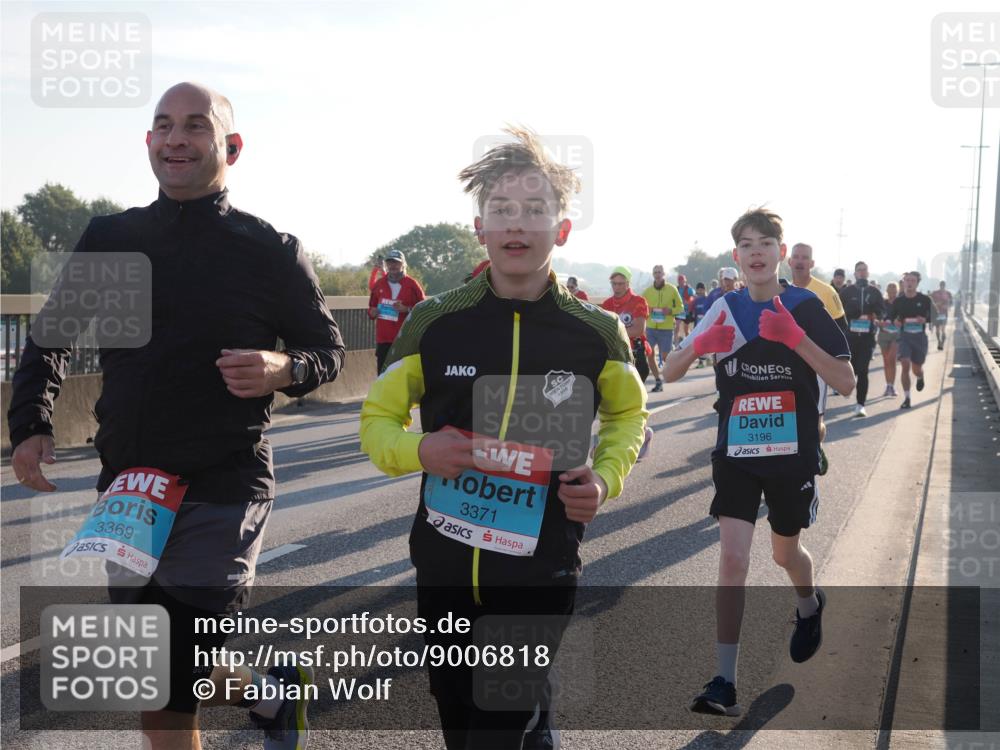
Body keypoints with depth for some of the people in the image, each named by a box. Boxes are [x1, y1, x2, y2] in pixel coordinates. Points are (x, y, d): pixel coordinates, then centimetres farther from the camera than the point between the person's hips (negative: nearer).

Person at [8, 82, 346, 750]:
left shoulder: (272, 251, -2)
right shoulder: (110, 238, 7)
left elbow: (329, 349, 5)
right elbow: (51, 337, 15)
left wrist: (284, 370, -17)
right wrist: (31, 425, 0)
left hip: (224, 488, -5)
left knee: (168, 680, -10)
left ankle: (270, 691, 21)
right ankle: (268, 691, 38)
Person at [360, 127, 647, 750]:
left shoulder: (596, 333, -5)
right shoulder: (436, 322, -5)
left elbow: (628, 414, 14)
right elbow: (378, 419, 5)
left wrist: (605, 478, -5)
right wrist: (420, 451, -16)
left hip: (542, 572, -2)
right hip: (444, 565, 2)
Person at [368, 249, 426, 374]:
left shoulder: (412, 284, -1)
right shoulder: (379, 284, 11)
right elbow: (371, 307, 23)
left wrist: (406, 309, -17)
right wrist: (373, 312, 0)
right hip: (383, 339, 4)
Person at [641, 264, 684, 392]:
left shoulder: (672, 289, -2)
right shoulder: (648, 290, 4)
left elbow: (680, 307, 3)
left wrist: (670, 311, -16)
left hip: (666, 328, -2)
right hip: (651, 328, 2)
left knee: (665, 357, -3)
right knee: (650, 355, -3)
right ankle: (658, 381, 10)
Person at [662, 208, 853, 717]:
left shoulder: (805, 306, -7)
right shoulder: (725, 309, -1)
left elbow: (845, 382, -13)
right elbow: (669, 374, 1)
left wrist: (795, 337, -26)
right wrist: (700, 344, -20)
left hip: (793, 455, -1)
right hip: (736, 455, 1)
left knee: (785, 552, 18)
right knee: (733, 559, -9)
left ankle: (809, 606, 54)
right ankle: (724, 684, -6)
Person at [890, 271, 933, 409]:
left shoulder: (924, 299, -3)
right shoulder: (898, 301, 1)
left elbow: (931, 316, 0)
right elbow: (891, 316, 11)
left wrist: (924, 319, -22)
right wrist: (896, 321, -12)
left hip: (920, 336, 0)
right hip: (904, 335, 0)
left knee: (917, 369, 9)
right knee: (905, 365, -14)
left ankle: (920, 377, 50)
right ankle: (906, 398, -6)